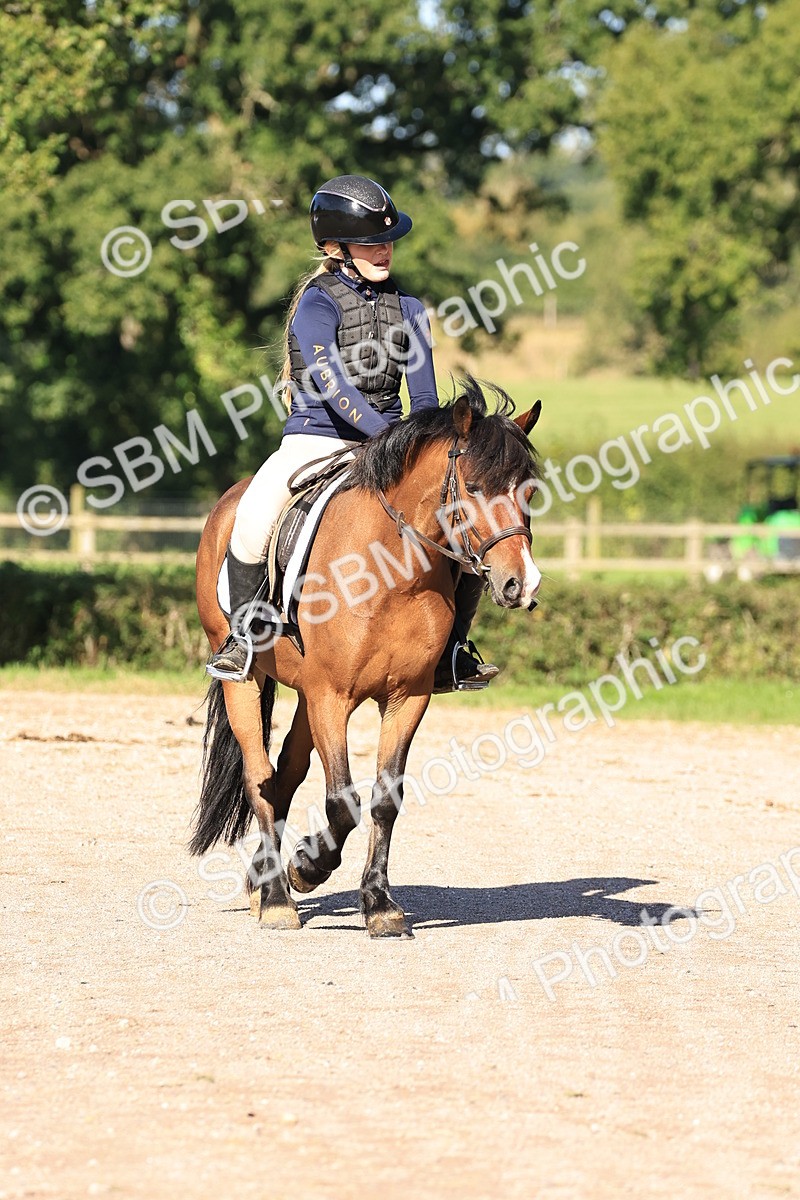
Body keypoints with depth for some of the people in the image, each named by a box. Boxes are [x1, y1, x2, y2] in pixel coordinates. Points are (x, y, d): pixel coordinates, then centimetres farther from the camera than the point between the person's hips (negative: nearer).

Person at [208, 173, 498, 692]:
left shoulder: (408, 309, 7)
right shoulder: (318, 303, -10)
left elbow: (424, 398, 5)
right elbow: (332, 386, -23)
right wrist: (392, 437, -33)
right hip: (315, 439, -5)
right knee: (254, 518, -33)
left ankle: (451, 651, 3)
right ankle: (242, 634, -12)